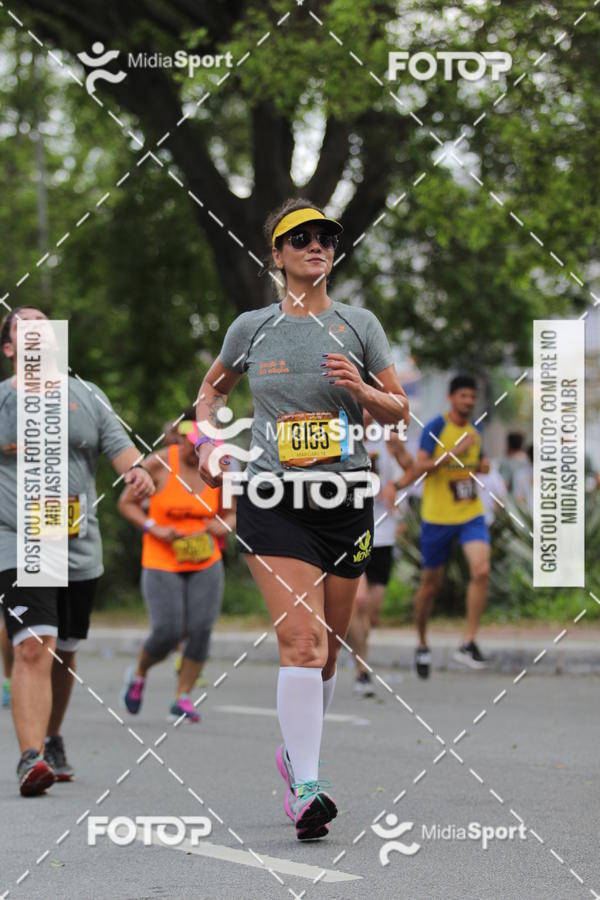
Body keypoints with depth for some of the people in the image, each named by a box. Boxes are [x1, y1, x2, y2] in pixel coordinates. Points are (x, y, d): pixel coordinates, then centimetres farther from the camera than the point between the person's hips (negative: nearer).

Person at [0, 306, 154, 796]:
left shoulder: (87, 395, 12)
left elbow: (117, 443, 2)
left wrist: (136, 468, -18)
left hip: (80, 548, 4)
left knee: (63, 654, 15)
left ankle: (52, 741, 35)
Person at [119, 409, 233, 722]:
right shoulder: (159, 463, -9)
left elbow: (231, 516, 12)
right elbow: (126, 502, -1)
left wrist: (222, 526, -12)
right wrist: (155, 529, -16)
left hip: (205, 564, 3)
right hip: (161, 564, -3)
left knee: (201, 630, -10)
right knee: (168, 633, -12)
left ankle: (182, 701, 3)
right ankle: (138, 674, 21)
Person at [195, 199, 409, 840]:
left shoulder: (359, 324, 6)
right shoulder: (251, 328, 5)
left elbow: (398, 412, 9)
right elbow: (213, 389, 23)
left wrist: (361, 388, -12)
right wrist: (209, 440, 5)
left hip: (346, 499, 2)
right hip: (271, 500, -2)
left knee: (326, 647, 10)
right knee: (300, 640, -17)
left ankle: (294, 751, 34)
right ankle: (305, 788, -20)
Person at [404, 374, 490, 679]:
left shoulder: (475, 431, 10)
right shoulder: (435, 428, -9)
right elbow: (419, 468, -19)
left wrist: (482, 466, 4)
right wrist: (453, 452, -27)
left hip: (471, 514, 4)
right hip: (437, 516, -4)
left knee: (481, 571, -19)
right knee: (431, 584, 8)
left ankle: (468, 644, -12)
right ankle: (422, 645, 29)